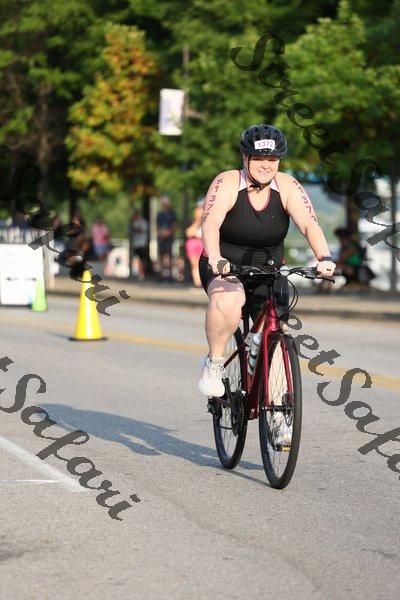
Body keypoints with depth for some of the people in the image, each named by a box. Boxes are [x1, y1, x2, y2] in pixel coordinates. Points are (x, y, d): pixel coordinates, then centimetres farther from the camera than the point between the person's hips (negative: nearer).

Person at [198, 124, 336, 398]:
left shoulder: (287, 186, -8)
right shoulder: (227, 183, -15)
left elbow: (310, 224, -21)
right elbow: (211, 223, -30)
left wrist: (324, 258, -39)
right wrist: (215, 258, -49)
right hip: (224, 268, -3)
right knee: (229, 301, -36)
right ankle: (214, 362, -14)